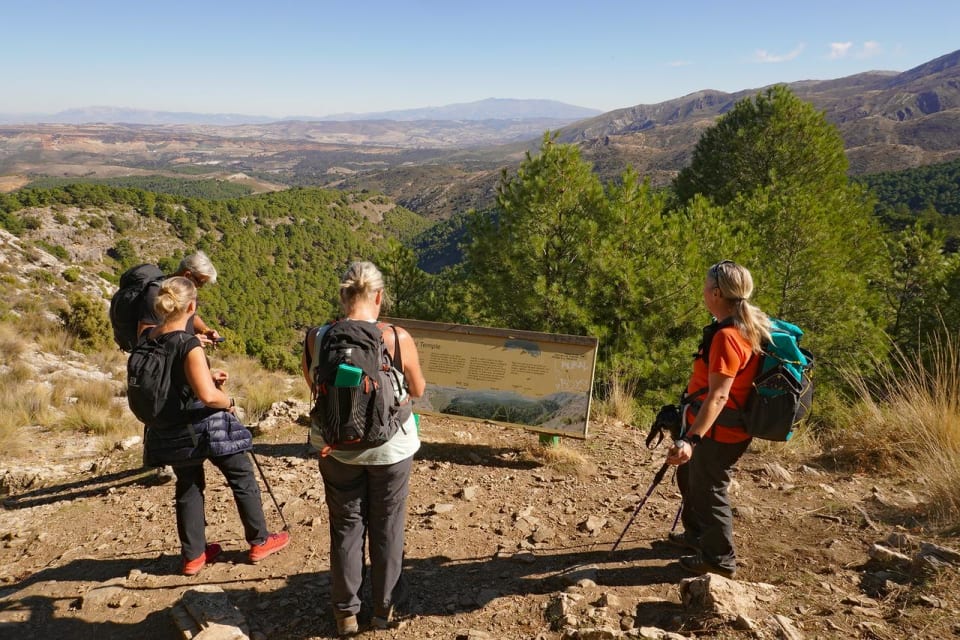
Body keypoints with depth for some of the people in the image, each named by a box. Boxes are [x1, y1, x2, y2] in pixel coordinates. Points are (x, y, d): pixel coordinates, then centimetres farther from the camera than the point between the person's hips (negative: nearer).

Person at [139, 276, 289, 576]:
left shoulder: (147, 340, -2)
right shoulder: (189, 344, -24)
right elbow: (209, 397, -29)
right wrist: (228, 402, -9)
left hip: (169, 431, 7)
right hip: (202, 426, -7)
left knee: (188, 486, 21)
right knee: (242, 478, 12)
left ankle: (193, 555, 30)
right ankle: (260, 541, 25)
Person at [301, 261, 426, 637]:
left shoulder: (317, 337, -14)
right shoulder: (398, 339, -20)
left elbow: (313, 385, 5)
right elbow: (418, 391, -4)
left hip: (337, 447, 2)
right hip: (391, 447, -1)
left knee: (345, 526, 19)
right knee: (386, 527, 18)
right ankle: (384, 607, 34)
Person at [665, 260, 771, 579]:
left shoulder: (727, 336, -27)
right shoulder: (748, 326, 5)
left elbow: (718, 396, -33)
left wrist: (691, 439, -39)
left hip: (717, 432, -10)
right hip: (713, 427, 10)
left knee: (708, 490, 7)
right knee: (689, 478, 26)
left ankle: (719, 559, 25)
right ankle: (697, 534, 46)